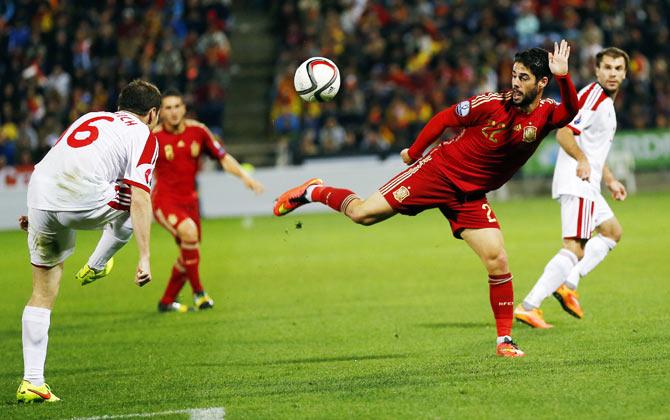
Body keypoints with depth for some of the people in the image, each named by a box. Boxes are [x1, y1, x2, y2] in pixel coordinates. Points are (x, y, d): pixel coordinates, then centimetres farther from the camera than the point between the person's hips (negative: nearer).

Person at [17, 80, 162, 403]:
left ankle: (31, 381, 9)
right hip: (85, 203, -6)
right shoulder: (143, 136, 8)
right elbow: (140, 198, -3)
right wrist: (144, 258, -6)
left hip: (40, 198, 6)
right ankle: (95, 267, 31)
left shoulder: (90, 118, 28)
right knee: (134, 202, 26)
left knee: (43, 292, 14)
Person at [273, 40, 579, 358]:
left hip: (470, 195, 3)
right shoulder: (492, 105, -16)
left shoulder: (546, 114, -8)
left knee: (498, 261, -10)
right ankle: (313, 192, 21)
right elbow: (444, 119, -2)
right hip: (438, 169, -3)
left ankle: (504, 340, 4)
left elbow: (572, 113, -32)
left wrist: (563, 77, -47)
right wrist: (413, 153, 4)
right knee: (362, 213, -9)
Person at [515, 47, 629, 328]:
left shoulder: (606, 102, 21)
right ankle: (529, 307, -25)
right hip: (577, 182, -11)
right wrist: (582, 160, -36)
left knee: (612, 232, 23)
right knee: (575, 248, -18)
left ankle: (568, 285, 14)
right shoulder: (592, 96, -12)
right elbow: (563, 133, -23)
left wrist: (610, 181, 32)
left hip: (587, 183, 11)